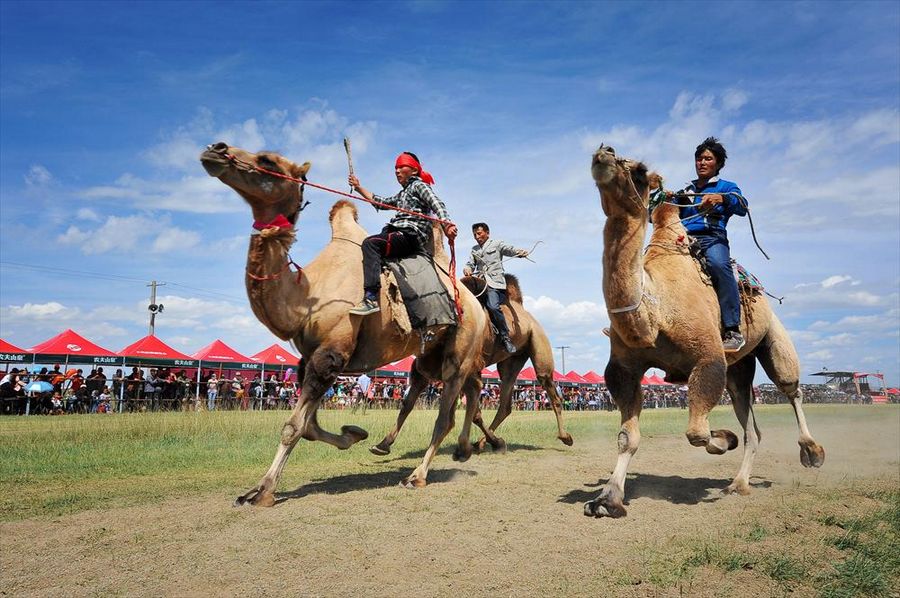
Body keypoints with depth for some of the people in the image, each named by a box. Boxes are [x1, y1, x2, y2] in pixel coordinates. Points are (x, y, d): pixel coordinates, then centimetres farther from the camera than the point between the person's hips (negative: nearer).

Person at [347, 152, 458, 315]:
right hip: (399, 235, 10)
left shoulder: (419, 185, 6)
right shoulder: (402, 194, 32)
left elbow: (436, 203, -12)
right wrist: (358, 188, 37)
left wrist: (446, 223, -31)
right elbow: (381, 202, 38)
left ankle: (371, 298, -43)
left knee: (370, 243, -29)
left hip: (410, 235, -10)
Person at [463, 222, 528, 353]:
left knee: (492, 306, -30)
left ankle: (505, 337, -22)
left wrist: (520, 252, -23)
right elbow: (470, 263, 19)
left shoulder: (497, 244, 15)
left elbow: (510, 249, 0)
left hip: (495, 284, -5)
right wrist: (467, 269, -6)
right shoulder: (474, 250, 29)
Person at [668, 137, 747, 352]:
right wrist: (666, 200, 0)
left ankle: (732, 330, -40)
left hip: (712, 238, -4)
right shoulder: (685, 191, 32)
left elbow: (742, 207, -1)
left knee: (718, 264, -37)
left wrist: (720, 199, -21)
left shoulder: (726, 187, 21)